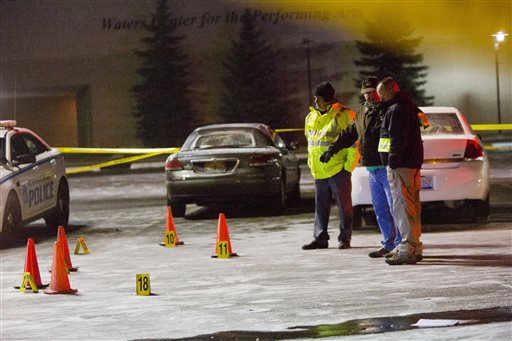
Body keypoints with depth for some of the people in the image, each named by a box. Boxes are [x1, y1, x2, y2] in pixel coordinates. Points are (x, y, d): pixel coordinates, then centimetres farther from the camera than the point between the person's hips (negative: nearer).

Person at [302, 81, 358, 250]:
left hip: (338, 169, -7)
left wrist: (349, 164, -14)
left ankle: (344, 238, 6)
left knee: (344, 205, 1)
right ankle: (320, 238, 15)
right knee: (321, 206, 10)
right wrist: (312, 163, 17)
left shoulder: (343, 115, -9)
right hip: (319, 171, 7)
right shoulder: (311, 117, 13)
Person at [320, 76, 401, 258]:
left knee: (395, 207, -8)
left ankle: (401, 244, -6)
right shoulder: (361, 112, 17)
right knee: (380, 209, 11)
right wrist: (332, 149, 27)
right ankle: (388, 244, 18)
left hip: (388, 168, -8)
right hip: (372, 169, 8)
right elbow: (350, 133, 27)